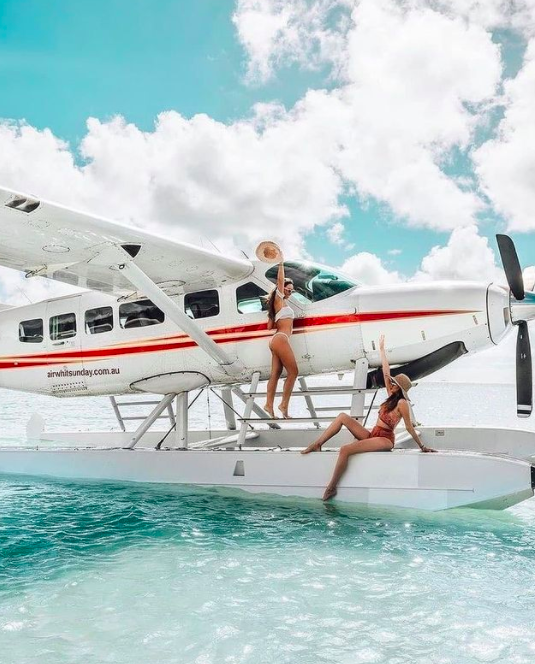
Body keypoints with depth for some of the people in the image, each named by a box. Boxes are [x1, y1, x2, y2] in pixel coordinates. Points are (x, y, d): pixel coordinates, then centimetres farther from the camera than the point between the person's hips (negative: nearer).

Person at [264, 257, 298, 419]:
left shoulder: (279, 304, 22)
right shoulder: (280, 300, 0)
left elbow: (270, 326, 18)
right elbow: (280, 280, -9)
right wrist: (281, 264, -2)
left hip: (276, 340, 9)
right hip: (281, 339, -9)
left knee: (275, 374, 2)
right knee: (293, 372, -7)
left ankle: (269, 405, -2)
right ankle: (284, 405, -8)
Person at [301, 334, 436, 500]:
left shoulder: (402, 403, -11)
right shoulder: (392, 396, 12)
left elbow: (409, 427, -8)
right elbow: (386, 371, 14)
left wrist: (422, 447, -8)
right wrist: (382, 348, 17)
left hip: (384, 440, -9)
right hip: (372, 436, 9)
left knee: (345, 450, -28)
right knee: (343, 417, 1)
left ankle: (331, 488, -22)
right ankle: (317, 445, -4)